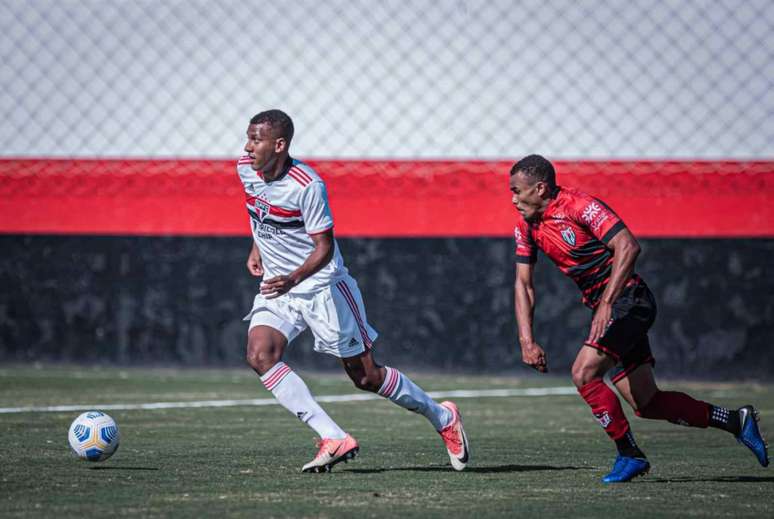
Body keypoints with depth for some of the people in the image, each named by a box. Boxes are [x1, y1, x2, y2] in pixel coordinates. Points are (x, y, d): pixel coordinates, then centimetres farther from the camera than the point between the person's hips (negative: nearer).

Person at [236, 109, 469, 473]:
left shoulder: (307, 186, -24)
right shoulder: (246, 169, -4)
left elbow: (324, 248, -20)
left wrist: (292, 280, -35)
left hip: (321, 283, -6)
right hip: (276, 284, 6)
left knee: (366, 377, 1)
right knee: (259, 355, -20)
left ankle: (443, 418, 25)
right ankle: (334, 439, -20)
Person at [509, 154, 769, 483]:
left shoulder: (579, 206, -18)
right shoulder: (527, 225, 6)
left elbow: (628, 246, -27)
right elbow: (523, 283, 8)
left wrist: (606, 302, -33)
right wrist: (527, 341, -2)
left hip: (627, 300, -8)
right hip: (604, 308, 8)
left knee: (584, 373, -22)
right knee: (646, 404, 7)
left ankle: (629, 455, -9)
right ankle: (735, 421, 18)